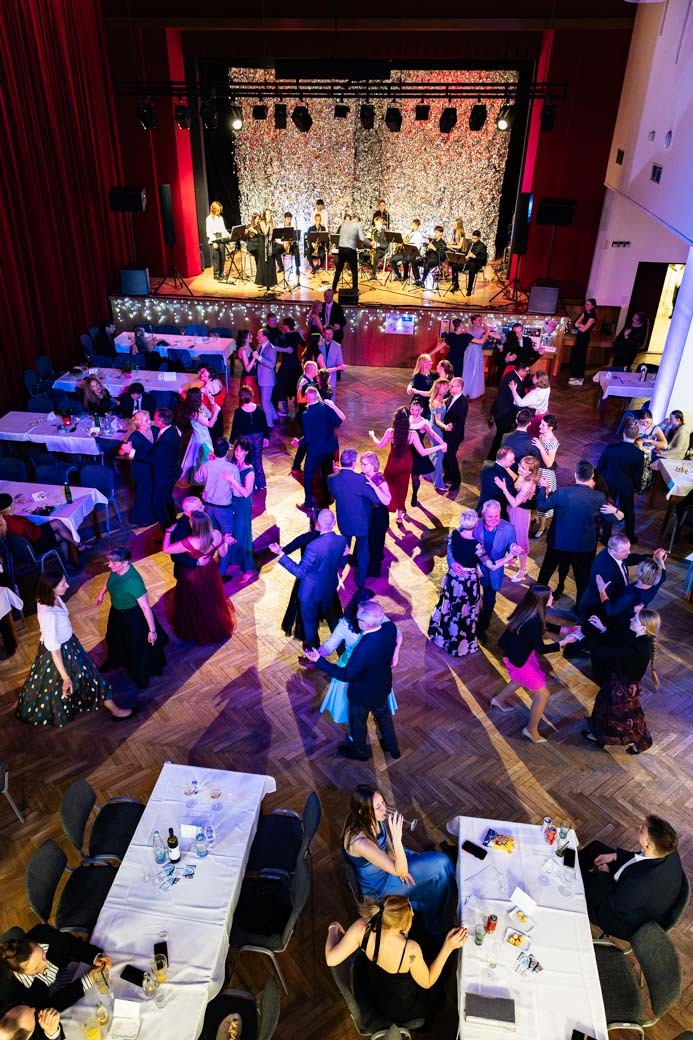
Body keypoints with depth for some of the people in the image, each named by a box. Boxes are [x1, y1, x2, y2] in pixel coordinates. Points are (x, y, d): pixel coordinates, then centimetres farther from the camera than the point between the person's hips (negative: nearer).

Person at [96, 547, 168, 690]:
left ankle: (141, 676, 45)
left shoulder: (134, 581, -41)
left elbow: (146, 607, -33)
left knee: (138, 645, 18)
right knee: (114, 637, 32)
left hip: (133, 617, -7)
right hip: (116, 612, 7)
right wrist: (102, 593, 24)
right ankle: (114, 661, 64)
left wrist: (152, 630, -26)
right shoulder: (116, 569, -19)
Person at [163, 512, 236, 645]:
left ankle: (200, 634, 44)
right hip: (211, 572, 5)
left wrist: (169, 531, -14)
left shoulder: (190, 542, -37)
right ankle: (220, 627, 52)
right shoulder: (216, 535, -22)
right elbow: (223, 554, -6)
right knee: (214, 600, 29)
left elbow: (166, 549, -27)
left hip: (193, 576, -4)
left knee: (195, 604, 22)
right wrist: (225, 542, 9)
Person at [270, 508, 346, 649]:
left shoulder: (314, 546, -35)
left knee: (310, 621, 22)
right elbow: (341, 564, -2)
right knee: (331, 615, 31)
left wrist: (281, 554, -26)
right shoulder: (342, 540, -16)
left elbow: (300, 572, -26)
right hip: (330, 588, 5)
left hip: (311, 591, -5)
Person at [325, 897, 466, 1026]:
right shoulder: (410, 950, -42)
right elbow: (427, 983, -21)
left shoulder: (362, 927, -34)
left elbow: (331, 959, -24)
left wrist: (333, 928, -7)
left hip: (369, 994, 4)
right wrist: (448, 947, -27)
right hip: (400, 1011, -4)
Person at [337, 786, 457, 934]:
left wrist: (400, 867, -11)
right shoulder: (360, 843, -40)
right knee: (439, 868, -8)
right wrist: (397, 838, -47)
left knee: (442, 861, -3)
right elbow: (399, 870, -32)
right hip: (379, 884, -6)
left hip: (387, 859, 6)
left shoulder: (375, 819, -18)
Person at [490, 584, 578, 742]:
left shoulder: (529, 611, -11)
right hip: (518, 659, -9)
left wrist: (564, 630, 3)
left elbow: (543, 625, 9)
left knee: (522, 679, 35)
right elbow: (541, 648, -24)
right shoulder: (532, 622, -37)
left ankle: (499, 700, 55)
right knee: (542, 694, 6)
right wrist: (564, 642, -16)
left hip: (520, 651, 9)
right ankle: (531, 730, 23)